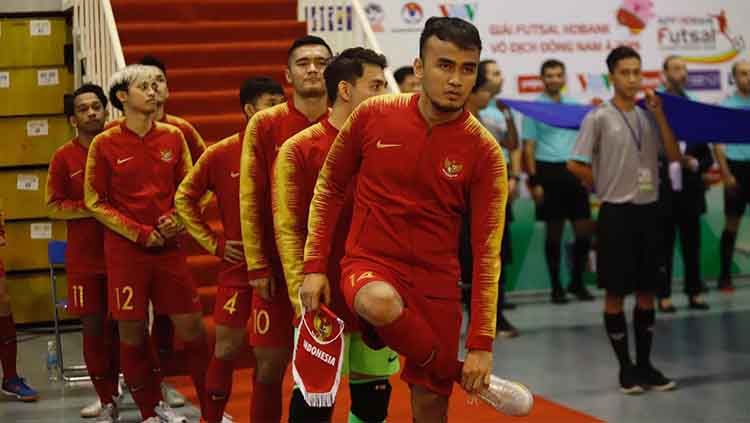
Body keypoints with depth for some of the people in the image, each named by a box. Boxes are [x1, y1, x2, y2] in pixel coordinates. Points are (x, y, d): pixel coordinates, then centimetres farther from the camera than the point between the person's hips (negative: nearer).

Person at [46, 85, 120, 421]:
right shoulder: (64, 157, -1)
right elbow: (53, 207, -2)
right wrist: (91, 208, -15)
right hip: (84, 258, -1)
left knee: (116, 326, 8)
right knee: (92, 327, 3)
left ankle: (109, 394, 24)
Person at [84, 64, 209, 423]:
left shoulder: (173, 137, 5)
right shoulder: (105, 144, -3)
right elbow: (95, 201, 0)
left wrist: (177, 219, -6)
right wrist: (139, 233, -8)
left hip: (169, 246, 2)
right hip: (125, 249, -2)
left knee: (191, 326, 1)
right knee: (131, 331, 2)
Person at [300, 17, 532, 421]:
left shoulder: (484, 152, -8)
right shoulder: (373, 115, -5)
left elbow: (486, 252, -8)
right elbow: (330, 187, 8)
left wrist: (481, 343, -12)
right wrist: (314, 265, 2)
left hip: (436, 282, 1)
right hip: (369, 265, 0)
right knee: (381, 303, -35)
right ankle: (463, 377, -10)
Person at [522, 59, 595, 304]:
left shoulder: (574, 105, 11)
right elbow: (529, 147, -4)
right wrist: (534, 181, -10)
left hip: (575, 170, 4)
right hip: (549, 171, -4)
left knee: (584, 230, 3)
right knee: (554, 232, 2)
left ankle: (577, 281, 18)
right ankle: (556, 286, 12)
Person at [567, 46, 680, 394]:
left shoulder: (649, 116, 8)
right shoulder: (599, 118, -7)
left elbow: (673, 156, 2)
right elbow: (575, 164, -10)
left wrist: (660, 114, -4)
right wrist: (606, 187, 0)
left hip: (648, 210, 5)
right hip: (617, 213, -5)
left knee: (647, 291, 10)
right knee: (616, 293, 2)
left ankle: (645, 363, 20)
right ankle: (625, 366, 12)